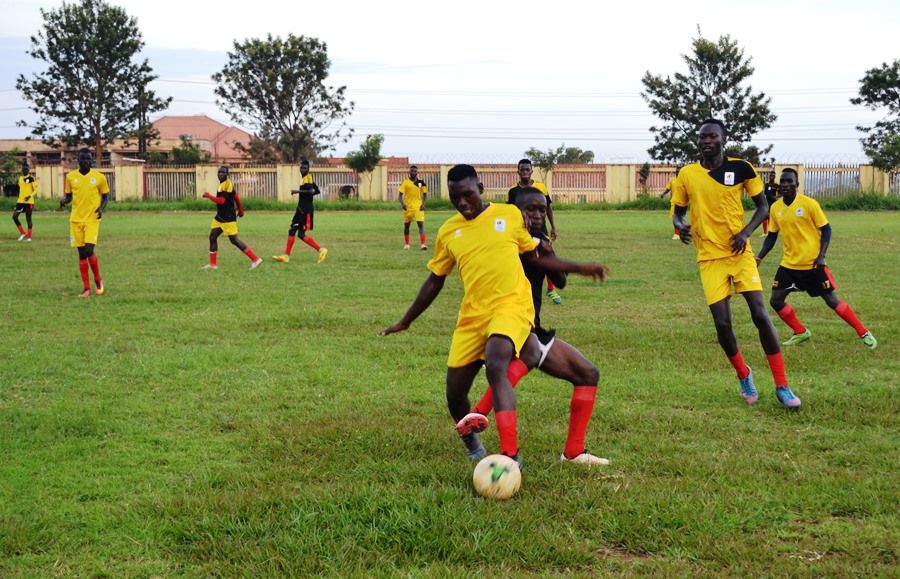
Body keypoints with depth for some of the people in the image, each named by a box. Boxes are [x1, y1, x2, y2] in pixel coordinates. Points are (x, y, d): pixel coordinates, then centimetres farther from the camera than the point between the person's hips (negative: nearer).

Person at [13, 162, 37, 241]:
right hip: (20, 201, 6)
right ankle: (23, 233, 6)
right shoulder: (20, 179, 14)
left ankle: (29, 237, 8)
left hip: (29, 202, -6)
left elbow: (35, 190, -8)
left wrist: (30, 196, -24)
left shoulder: (31, 178, -6)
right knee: (14, 216, -5)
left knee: (28, 219, 0)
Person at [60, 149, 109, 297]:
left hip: (92, 219, -3)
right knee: (81, 254, 4)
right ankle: (86, 288, 11)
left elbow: (105, 196, 10)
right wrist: (64, 201, -9)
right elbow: (68, 196, 14)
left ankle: (97, 279, 10)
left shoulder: (99, 177, -1)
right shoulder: (70, 176, 4)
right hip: (76, 219, 3)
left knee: (89, 251, -16)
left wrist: (101, 208, -9)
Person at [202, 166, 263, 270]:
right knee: (212, 236, 7)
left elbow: (221, 200, -25)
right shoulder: (222, 184, 13)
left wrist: (208, 195, -14)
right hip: (220, 217, 10)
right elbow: (236, 196, 22)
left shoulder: (227, 184, -17)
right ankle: (213, 264, 14)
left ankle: (255, 259, -7)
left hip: (228, 218, -10)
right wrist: (240, 210, 29)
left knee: (234, 240, -9)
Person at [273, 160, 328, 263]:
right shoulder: (305, 178, 15)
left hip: (306, 211, -10)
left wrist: (298, 191, -23)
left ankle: (321, 250, -6)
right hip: (301, 210, 10)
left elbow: (311, 191, -28)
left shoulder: (308, 178, -12)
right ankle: (286, 256, 9)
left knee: (301, 234, -10)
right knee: (292, 230, 8)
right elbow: (317, 191, 23)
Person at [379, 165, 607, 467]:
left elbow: (537, 257, 16)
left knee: (495, 368, -31)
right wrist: (405, 322, 24)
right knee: (455, 393, 2)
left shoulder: (510, 215, 5)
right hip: (471, 317, 4)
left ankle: (510, 455, -34)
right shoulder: (448, 232, 11)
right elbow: (435, 281, 21)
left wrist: (581, 269, 8)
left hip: (511, 307, -4)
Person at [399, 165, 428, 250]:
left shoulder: (421, 182, 2)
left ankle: (422, 244, -18)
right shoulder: (405, 182, -3)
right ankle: (407, 244, 27)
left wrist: (423, 204, -4)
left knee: (421, 224, -13)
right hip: (407, 207, 0)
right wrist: (402, 204, -21)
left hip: (418, 207, 0)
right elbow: (400, 194, -5)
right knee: (406, 225, 11)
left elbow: (425, 193, 10)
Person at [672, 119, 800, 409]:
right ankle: (743, 375, 23)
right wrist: (680, 226, -12)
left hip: (740, 253, -1)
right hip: (709, 258, 1)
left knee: (761, 315, -9)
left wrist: (746, 232, -12)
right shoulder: (686, 174, 1)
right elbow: (678, 211, 12)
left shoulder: (741, 168, -3)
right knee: (722, 323, -5)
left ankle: (782, 385, 0)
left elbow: (763, 206, 5)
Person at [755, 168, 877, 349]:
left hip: (812, 264, -5)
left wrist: (821, 256, -16)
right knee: (775, 300, -2)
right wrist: (758, 258, 1)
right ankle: (801, 332, 18)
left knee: (831, 300, -1)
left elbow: (826, 230, -6)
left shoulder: (809, 204, -11)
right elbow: (771, 237, 11)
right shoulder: (775, 208, 1)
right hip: (789, 264, 5)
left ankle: (863, 333, 13)